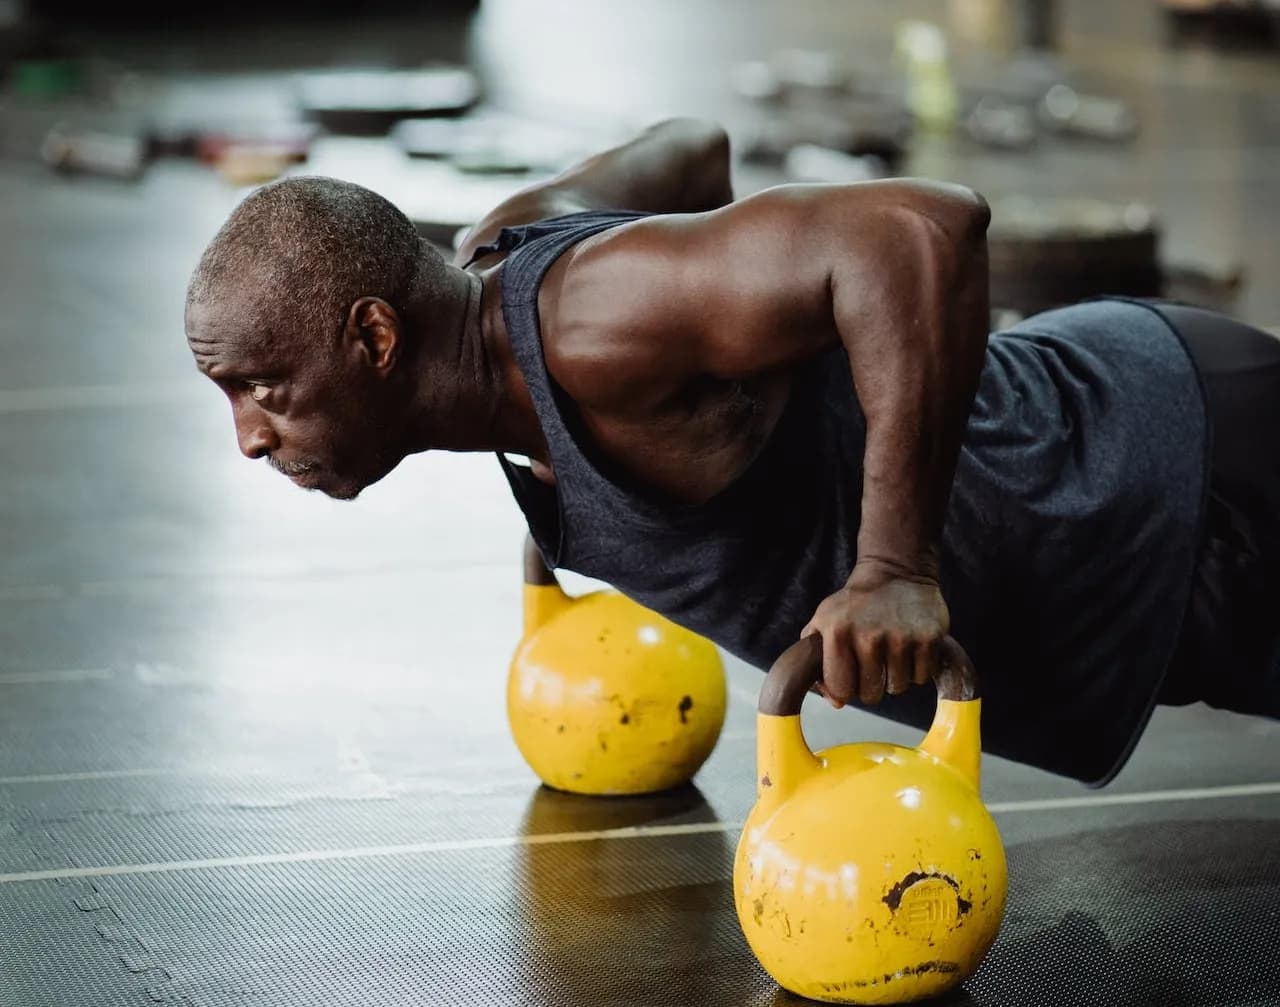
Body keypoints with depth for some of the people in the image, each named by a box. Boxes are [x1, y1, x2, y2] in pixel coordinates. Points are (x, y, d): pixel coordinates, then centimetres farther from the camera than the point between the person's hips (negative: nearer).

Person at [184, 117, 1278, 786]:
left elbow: (924, 226, -46)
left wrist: (895, 565, -42)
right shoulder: (500, 256, -7)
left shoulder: (590, 326, -36)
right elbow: (690, 148, 13)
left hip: (1168, 491, -9)